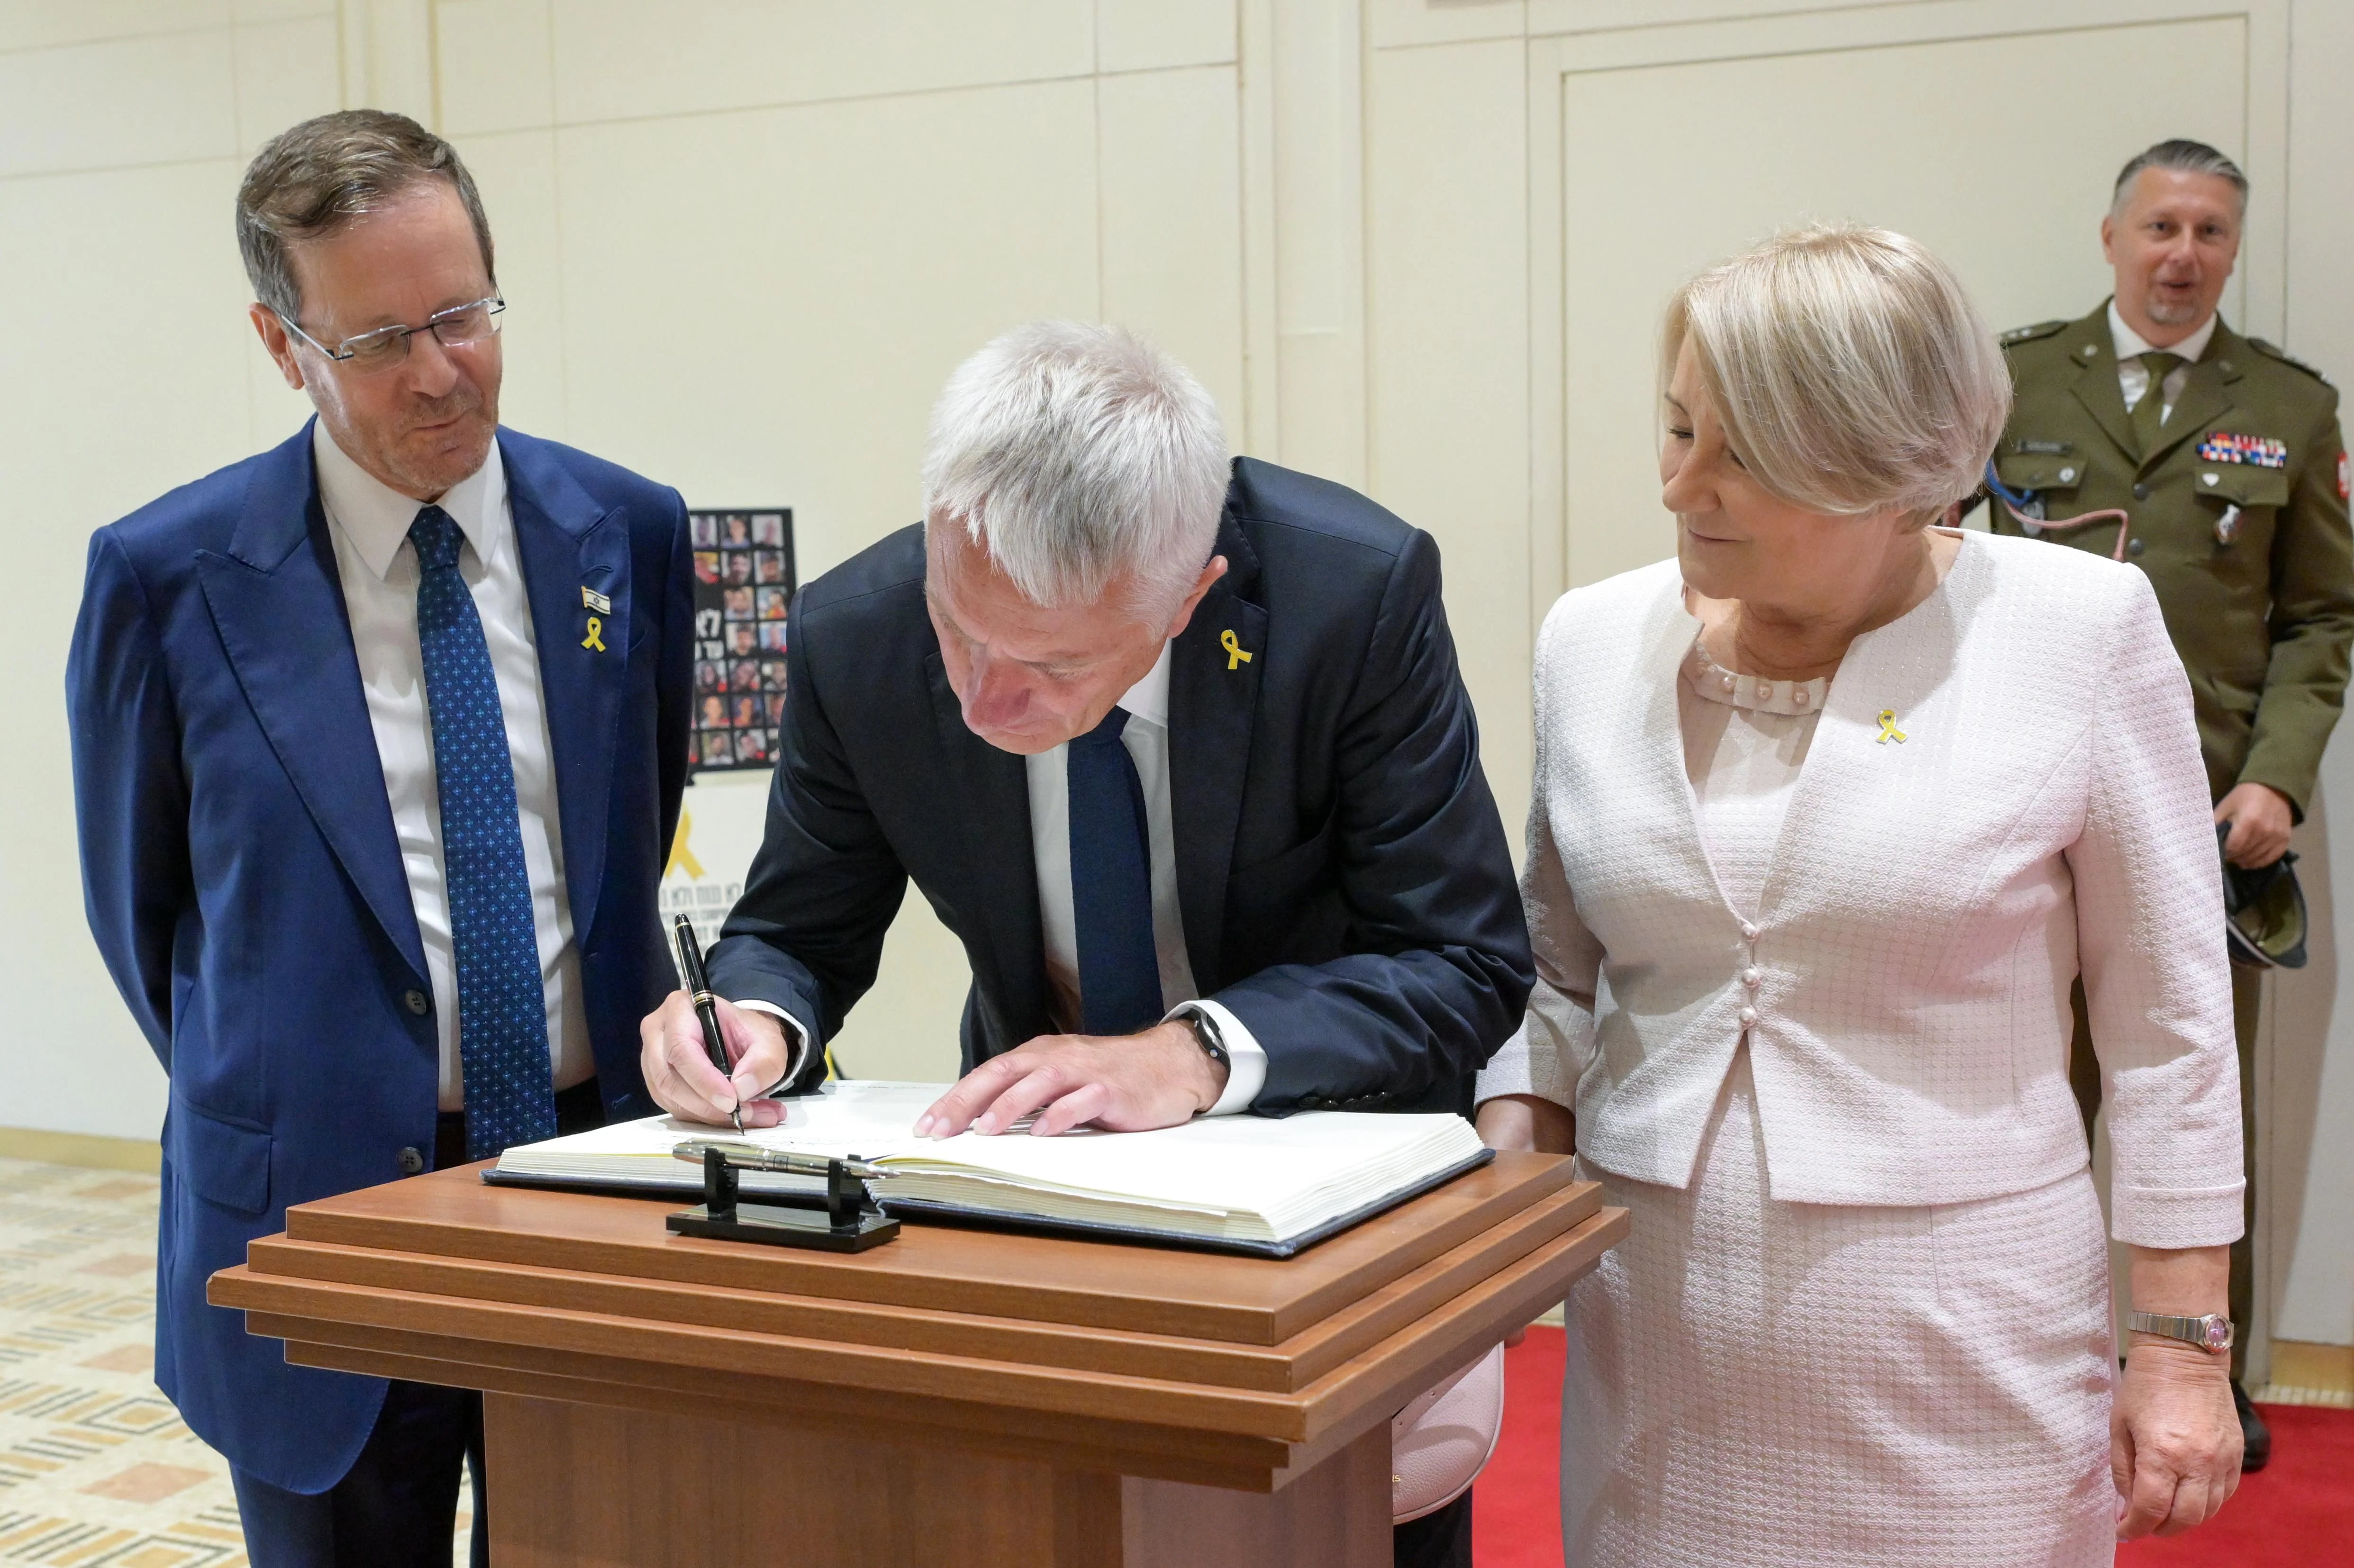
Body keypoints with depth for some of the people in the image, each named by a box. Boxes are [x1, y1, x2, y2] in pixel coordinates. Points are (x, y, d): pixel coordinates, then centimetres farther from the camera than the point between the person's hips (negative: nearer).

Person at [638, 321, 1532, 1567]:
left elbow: (1464, 967, -23)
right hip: (1043, 1138, 2)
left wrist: (1204, 1050, -37)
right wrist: (757, 1016, -28)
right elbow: (798, 934, -5)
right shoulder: (855, 639, -19)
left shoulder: (1360, 593, -27)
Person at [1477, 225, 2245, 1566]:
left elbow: (2167, 1016, -4)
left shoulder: (2081, 628, -8)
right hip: (1655, 1327, 3)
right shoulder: (1595, 641, 1)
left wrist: (2184, 1349, -3)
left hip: (1959, 1345, -3)